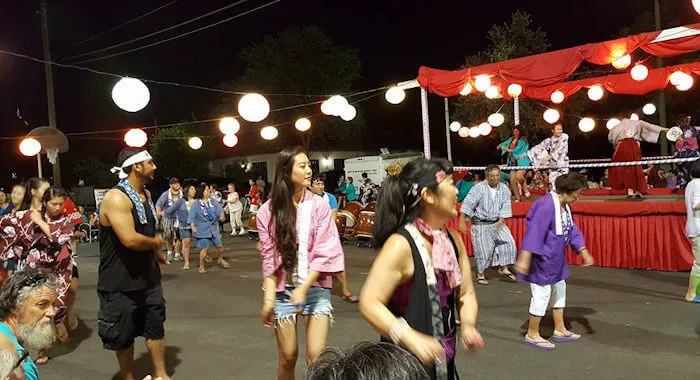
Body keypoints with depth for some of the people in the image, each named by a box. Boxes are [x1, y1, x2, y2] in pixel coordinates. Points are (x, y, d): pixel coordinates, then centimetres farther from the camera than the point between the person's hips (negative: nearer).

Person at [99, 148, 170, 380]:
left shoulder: (146, 194, 8)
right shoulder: (116, 198, -22)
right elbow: (130, 239, -32)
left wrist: (156, 252, 15)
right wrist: (156, 242, -15)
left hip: (148, 276, 8)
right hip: (120, 282, -8)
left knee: (156, 326, 15)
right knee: (124, 335, 9)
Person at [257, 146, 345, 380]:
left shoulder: (319, 206, -4)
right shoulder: (268, 211, -2)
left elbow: (324, 252, -8)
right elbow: (269, 257, -2)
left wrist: (303, 288, -17)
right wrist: (268, 298, -10)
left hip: (315, 287, 0)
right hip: (283, 289, 1)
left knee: (316, 356, -5)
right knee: (288, 355, 8)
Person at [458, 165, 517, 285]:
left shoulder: (504, 189, -1)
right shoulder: (479, 188, -14)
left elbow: (505, 207, -2)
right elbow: (467, 204, -16)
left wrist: (500, 221, -13)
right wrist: (462, 221, -20)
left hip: (496, 223, 4)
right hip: (480, 224, -4)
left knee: (509, 241, -10)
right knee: (483, 249, 0)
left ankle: (503, 268, 2)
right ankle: (480, 274, 19)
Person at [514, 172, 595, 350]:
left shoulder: (565, 206, 6)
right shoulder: (546, 205, -25)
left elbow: (572, 231, 13)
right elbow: (534, 232, -30)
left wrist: (584, 253, 9)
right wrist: (524, 258, -32)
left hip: (555, 259, 11)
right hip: (541, 259, -11)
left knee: (559, 290, 20)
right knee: (541, 294, -2)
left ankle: (560, 330, 36)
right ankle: (532, 335, 13)